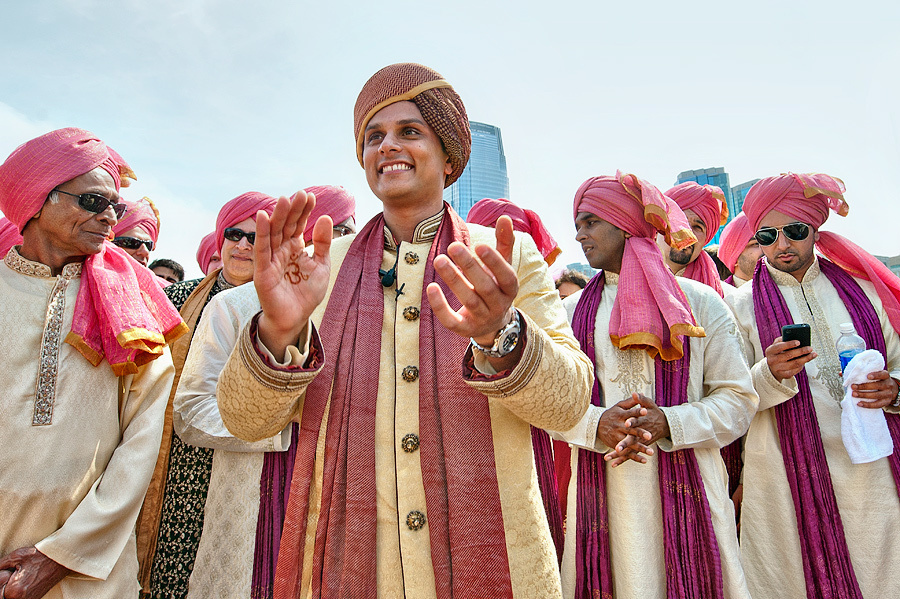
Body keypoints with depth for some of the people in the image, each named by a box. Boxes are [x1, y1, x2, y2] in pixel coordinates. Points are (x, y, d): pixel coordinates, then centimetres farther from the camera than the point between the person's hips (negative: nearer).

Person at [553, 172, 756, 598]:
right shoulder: (572, 311, 8)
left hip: (686, 487, -1)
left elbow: (738, 399, 0)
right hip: (602, 491, 1)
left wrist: (668, 423, -16)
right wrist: (597, 423, -16)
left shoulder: (700, 303, 4)